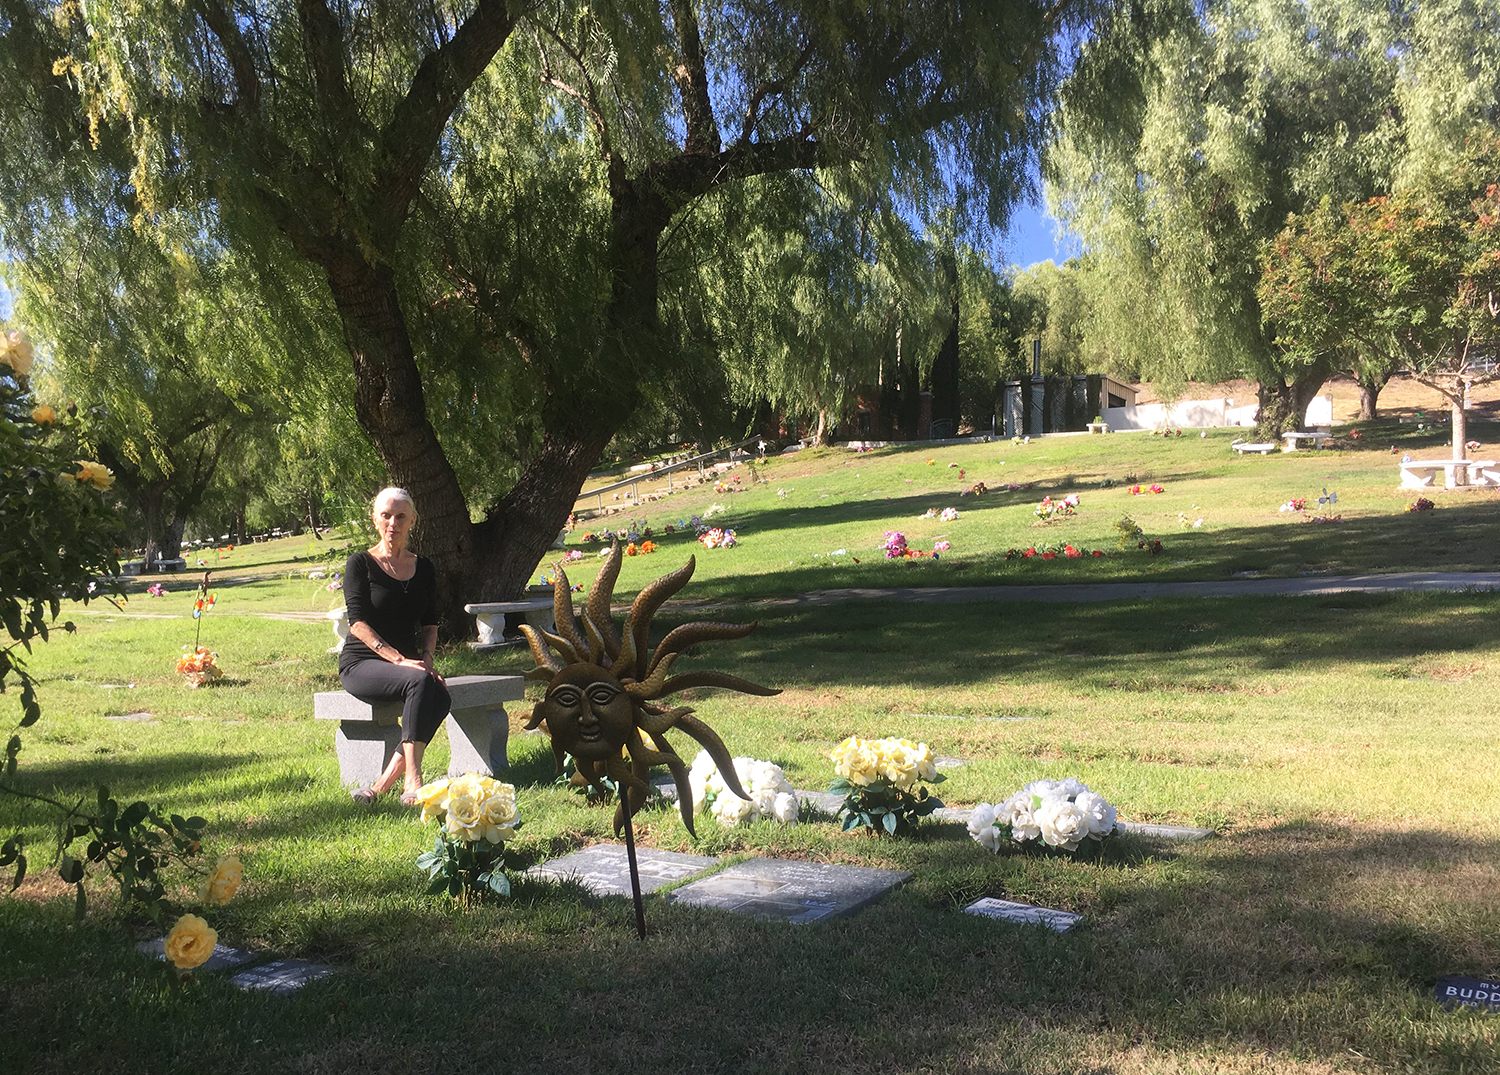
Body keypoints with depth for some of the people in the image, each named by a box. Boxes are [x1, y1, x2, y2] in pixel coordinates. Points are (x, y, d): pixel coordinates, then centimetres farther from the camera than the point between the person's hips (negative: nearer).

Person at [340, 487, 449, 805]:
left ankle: (386, 781, -28)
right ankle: (412, 782, -37)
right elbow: (358, 622, -10)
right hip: (362, 663, -4)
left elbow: (430, 623, 15)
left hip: (408, 663, 4)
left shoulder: (423, 567, 14)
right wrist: (398, 660, -22)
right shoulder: (360, 563, 0)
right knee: (419, 681, -35)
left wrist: (426, 658, -6)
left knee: (441, 696, -29)